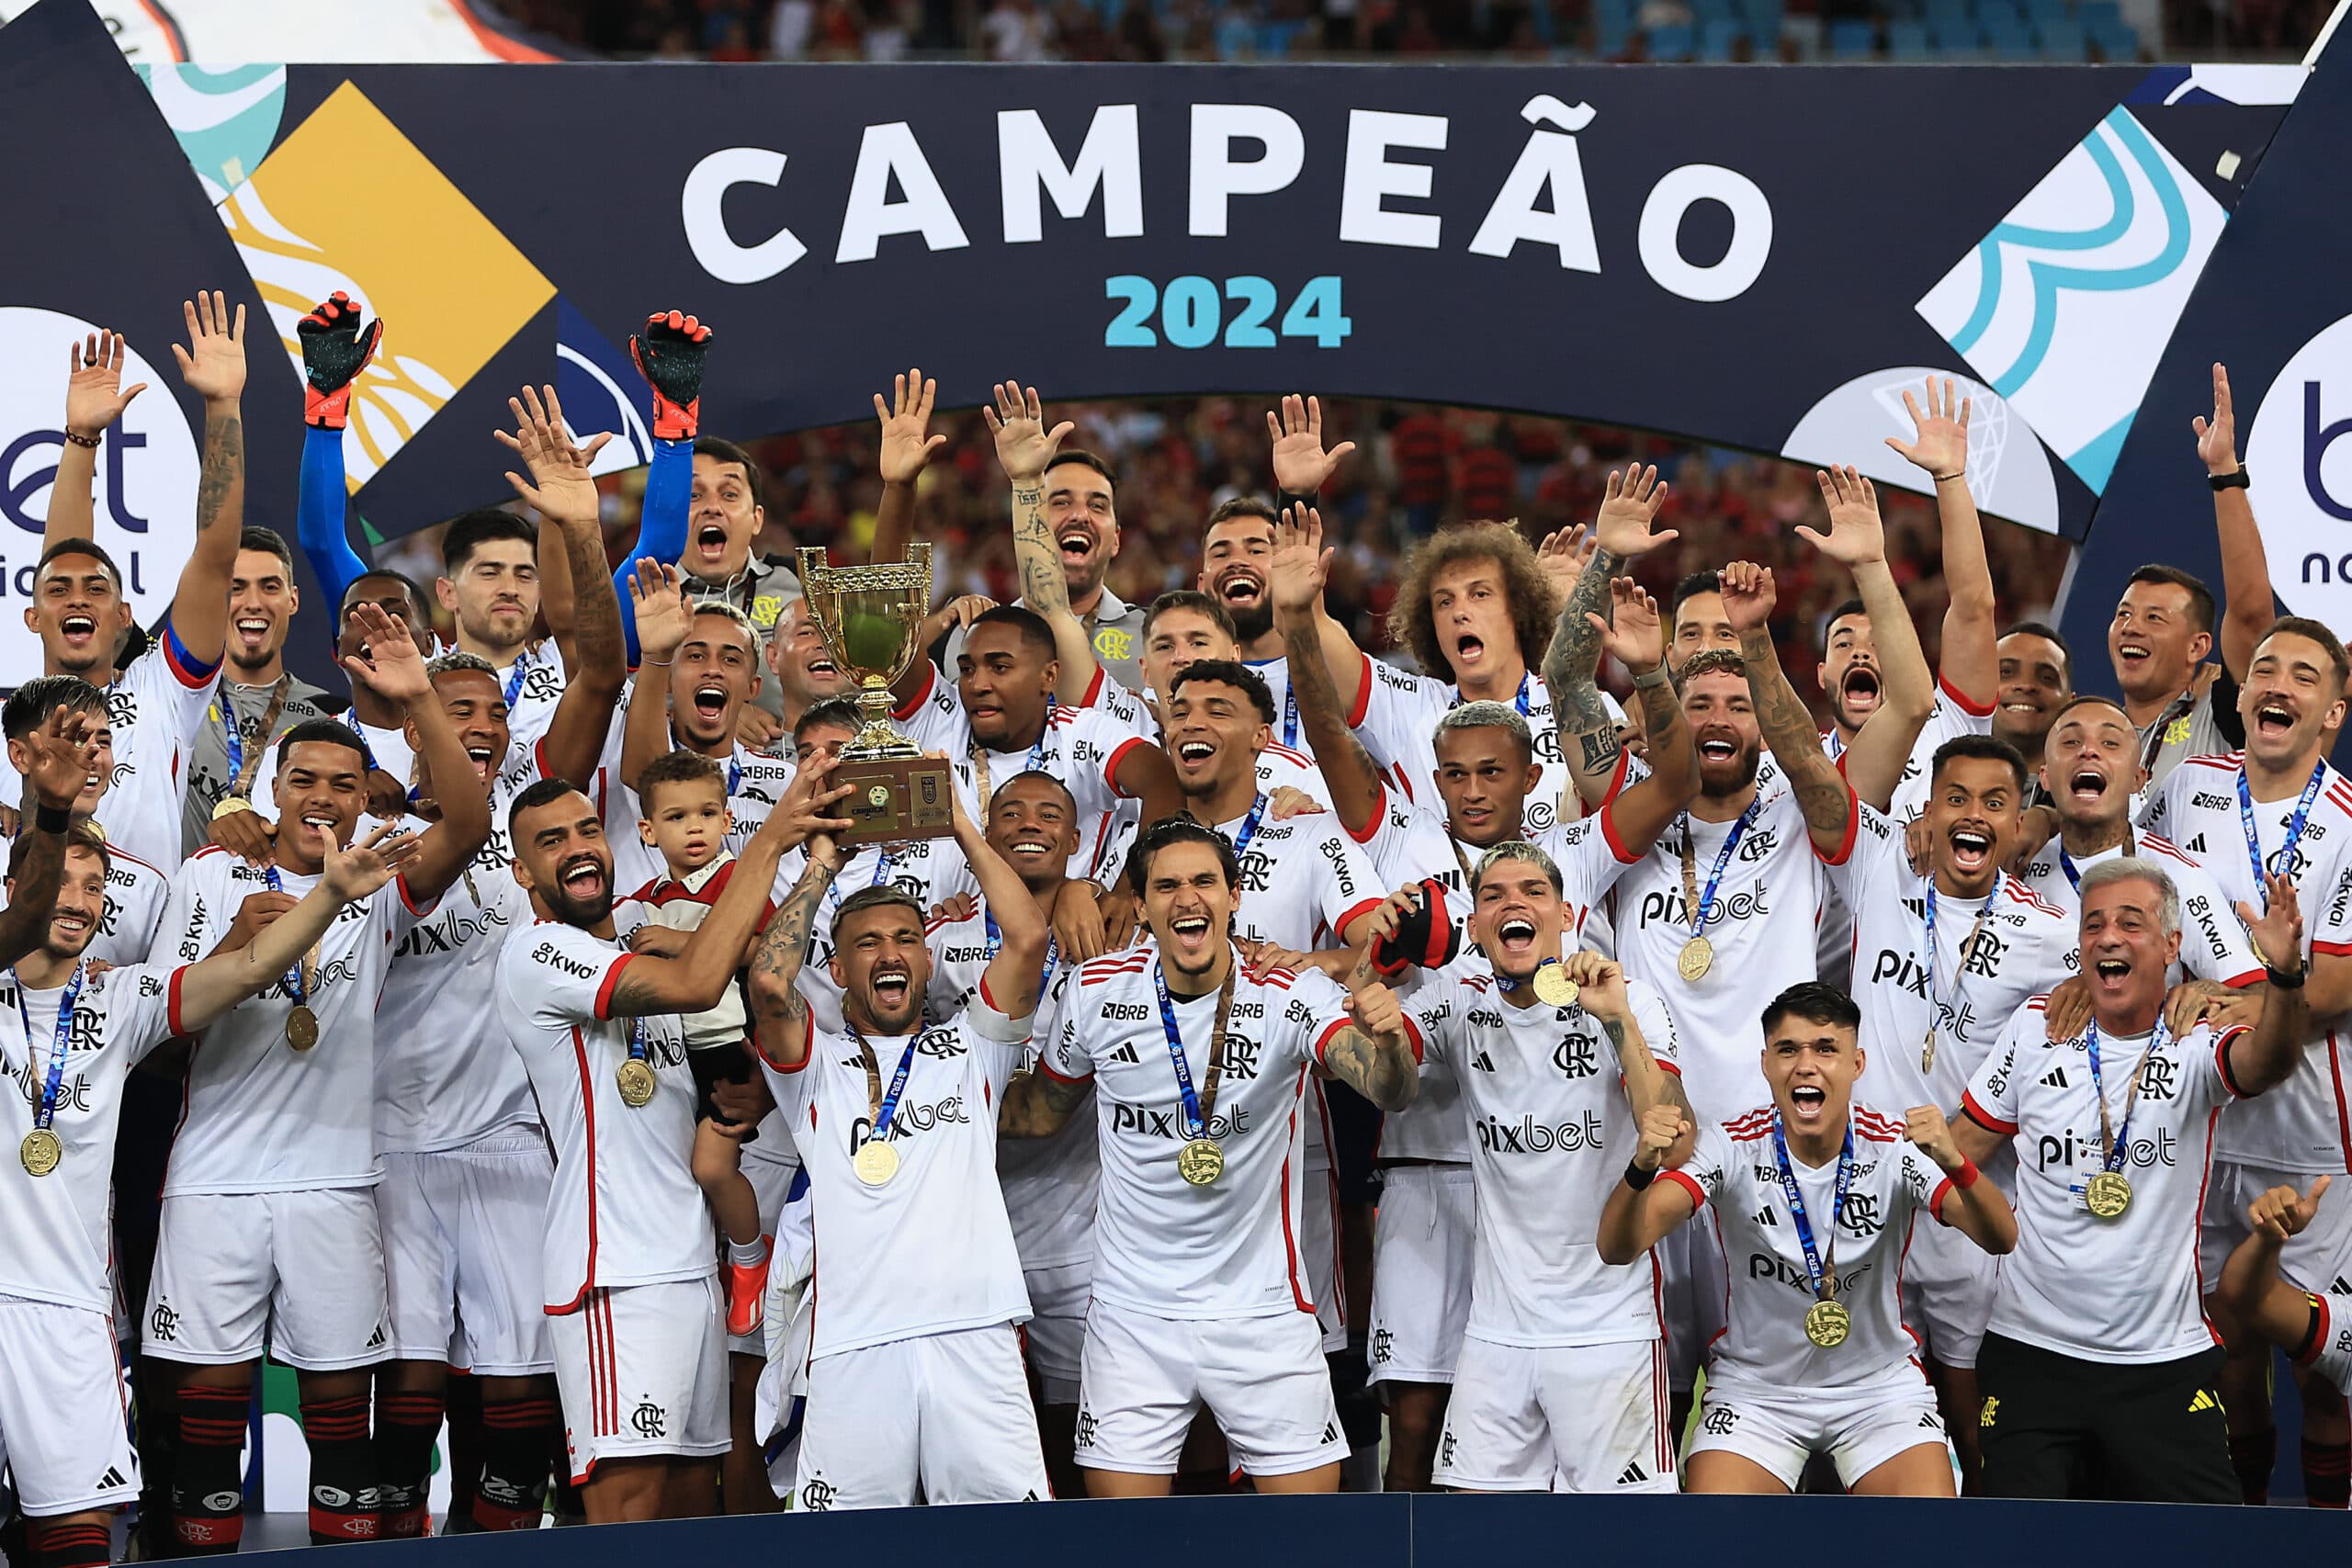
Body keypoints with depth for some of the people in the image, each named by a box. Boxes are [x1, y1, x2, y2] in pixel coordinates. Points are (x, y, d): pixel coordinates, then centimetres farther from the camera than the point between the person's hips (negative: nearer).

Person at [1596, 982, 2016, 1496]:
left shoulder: (1895, 1146, -12)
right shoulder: (1733, 1147, -12)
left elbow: (2000, 1240, -24)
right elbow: (1618, 1247, -22)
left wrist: (1955, 1163, -45)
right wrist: (1641, 1169, -44)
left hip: (1880, 1386, 0)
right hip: (1755, 1389, 0)